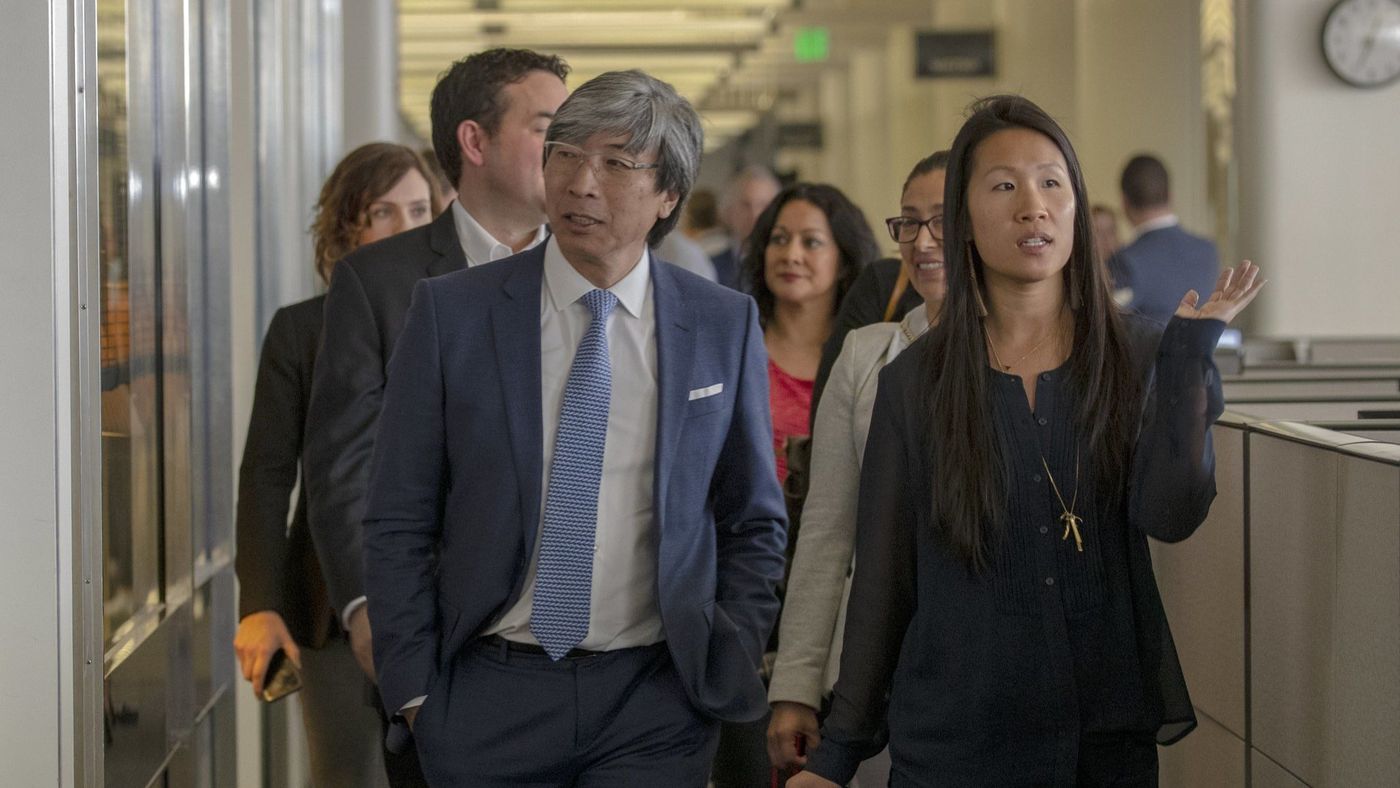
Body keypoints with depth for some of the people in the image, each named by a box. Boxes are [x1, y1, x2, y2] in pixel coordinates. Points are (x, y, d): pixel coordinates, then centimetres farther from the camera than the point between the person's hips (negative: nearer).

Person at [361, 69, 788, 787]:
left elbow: (753, 524, 9)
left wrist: (729, 668, 1)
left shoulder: (725, 325, 1)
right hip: (488, 694, 0)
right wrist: (412, 690, -4)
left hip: (654, 701, 1)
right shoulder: (451, 312, -2)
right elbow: (399, 523, 0)